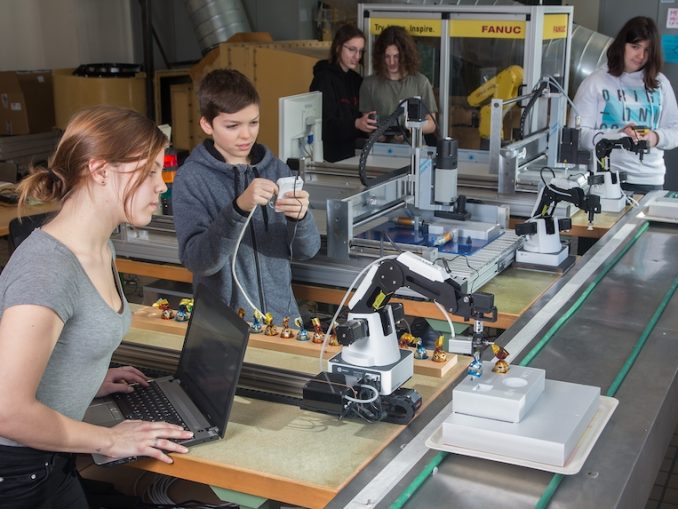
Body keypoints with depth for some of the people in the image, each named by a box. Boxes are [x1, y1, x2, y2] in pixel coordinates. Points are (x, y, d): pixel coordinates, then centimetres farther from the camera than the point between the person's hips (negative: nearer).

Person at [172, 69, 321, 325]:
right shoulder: (191, 178, -6)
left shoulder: (276, 168, 3)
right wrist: (238, 209, -28)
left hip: (280, 314, 3)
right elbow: (197, 261, -16)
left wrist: (300, 218, -20)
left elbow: (306, 249, 0)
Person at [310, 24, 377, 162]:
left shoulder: (356, 80, 15)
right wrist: (356, 124, -33)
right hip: (329, 155, -6)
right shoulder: (324, 79, -7)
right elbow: (325, 123, -18)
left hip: (350, 154, 6)